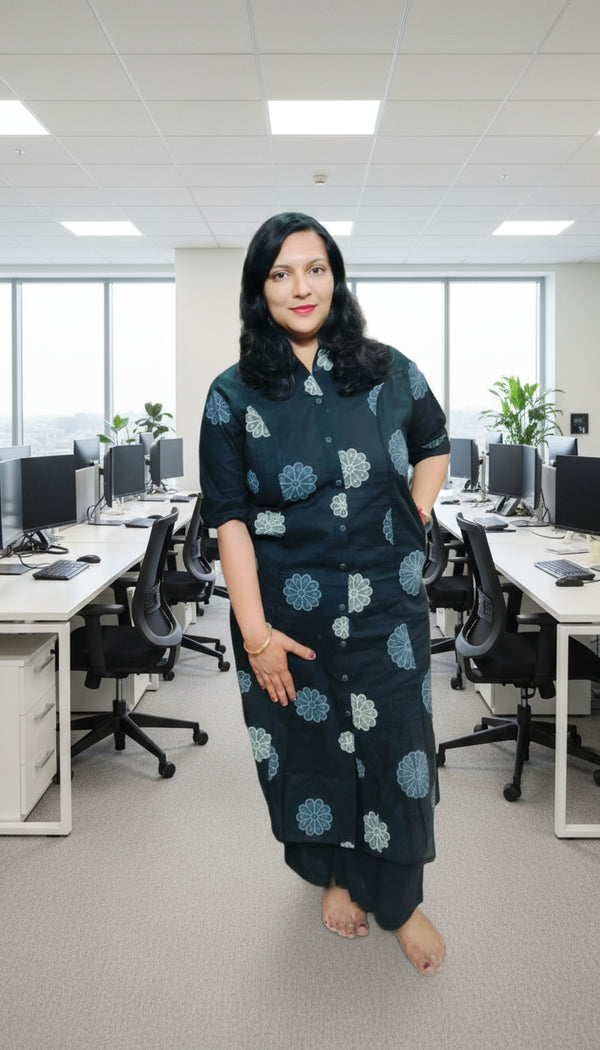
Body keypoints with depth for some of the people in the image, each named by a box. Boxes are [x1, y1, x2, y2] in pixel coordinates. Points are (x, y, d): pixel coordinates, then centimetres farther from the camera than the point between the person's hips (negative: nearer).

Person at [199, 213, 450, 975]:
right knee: (311, 748, 15)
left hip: (386, 606, 1)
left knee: (394, 748, 7)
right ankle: (335, 875, 42)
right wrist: (255, 632, -12)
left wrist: (409, 528, 3)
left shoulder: (390, 374, -3)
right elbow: (229, 518, -8)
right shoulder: (234, 396, -7)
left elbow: (433, 449, 15)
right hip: (288, 613, 0)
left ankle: (400, 899, 31)